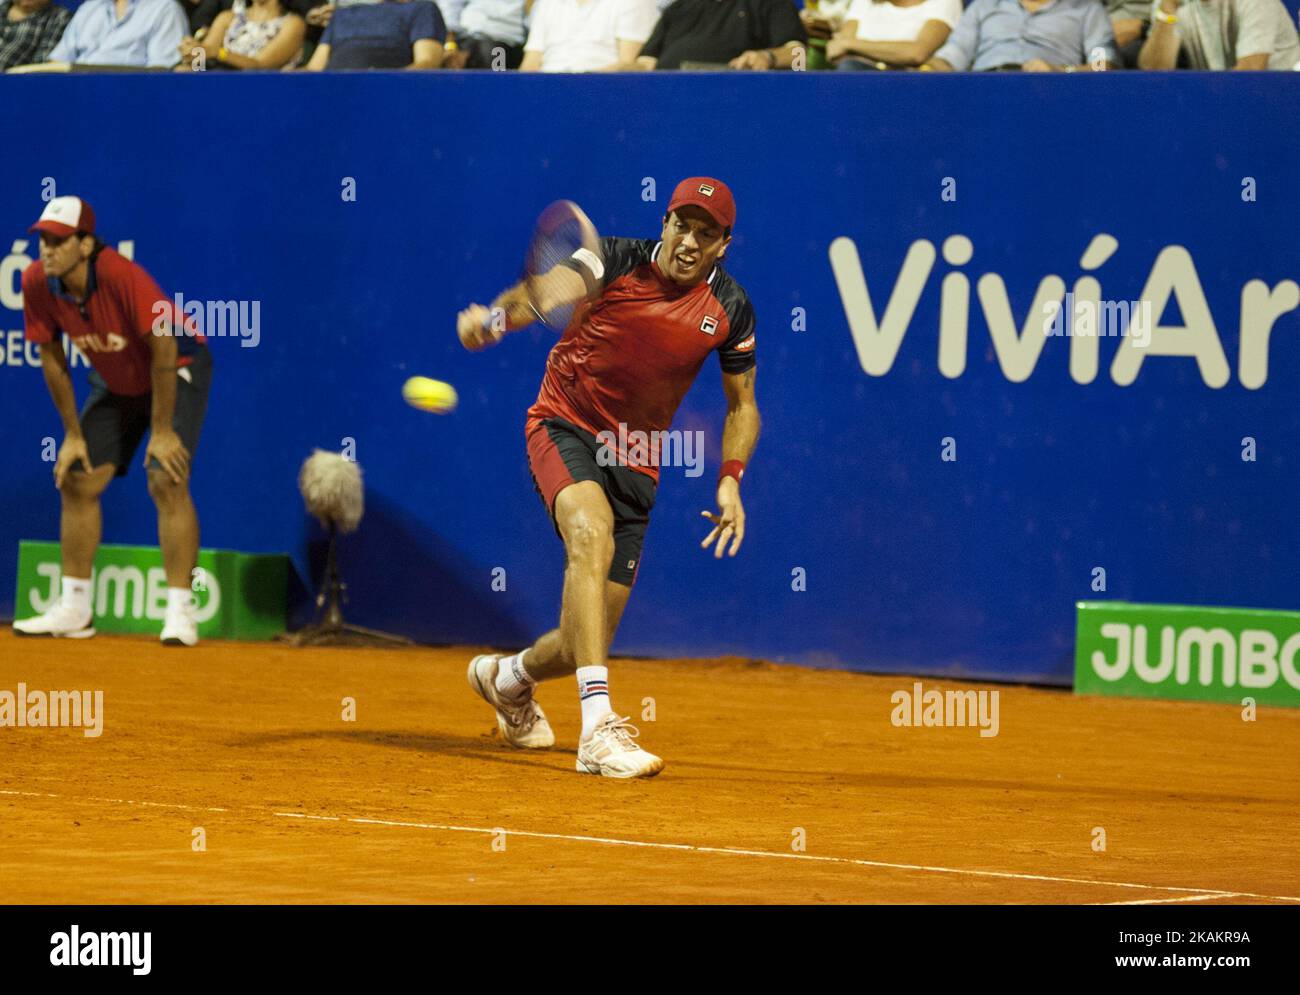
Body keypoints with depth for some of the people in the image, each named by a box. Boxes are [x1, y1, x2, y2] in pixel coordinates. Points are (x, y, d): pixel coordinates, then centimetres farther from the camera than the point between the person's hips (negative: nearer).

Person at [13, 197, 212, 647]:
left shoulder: (121, 276, -35)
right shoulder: (37, 283, -17)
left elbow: (164, 350, -29)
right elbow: (52, 357, -4)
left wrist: (162, 430, -25)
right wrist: (73, 433, -4)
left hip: (178, 369, -6)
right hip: (116, 382, 6)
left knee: (167, 481, -21)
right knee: (77, 482, 3)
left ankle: (180, 610, -20)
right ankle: (74, 609, 13)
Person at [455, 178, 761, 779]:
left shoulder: (729, 309, -2)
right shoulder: (616, 262, -14)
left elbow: (742, 403, 10)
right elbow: (552, 292, -32)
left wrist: (730, 480, -5)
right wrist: (495, 316, -54)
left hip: (635, 462, 4)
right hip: (565, 429, -4)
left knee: (589, 638, 4)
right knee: (592, 531, -37)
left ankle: (508, 676, 42)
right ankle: (598, 728, -44)